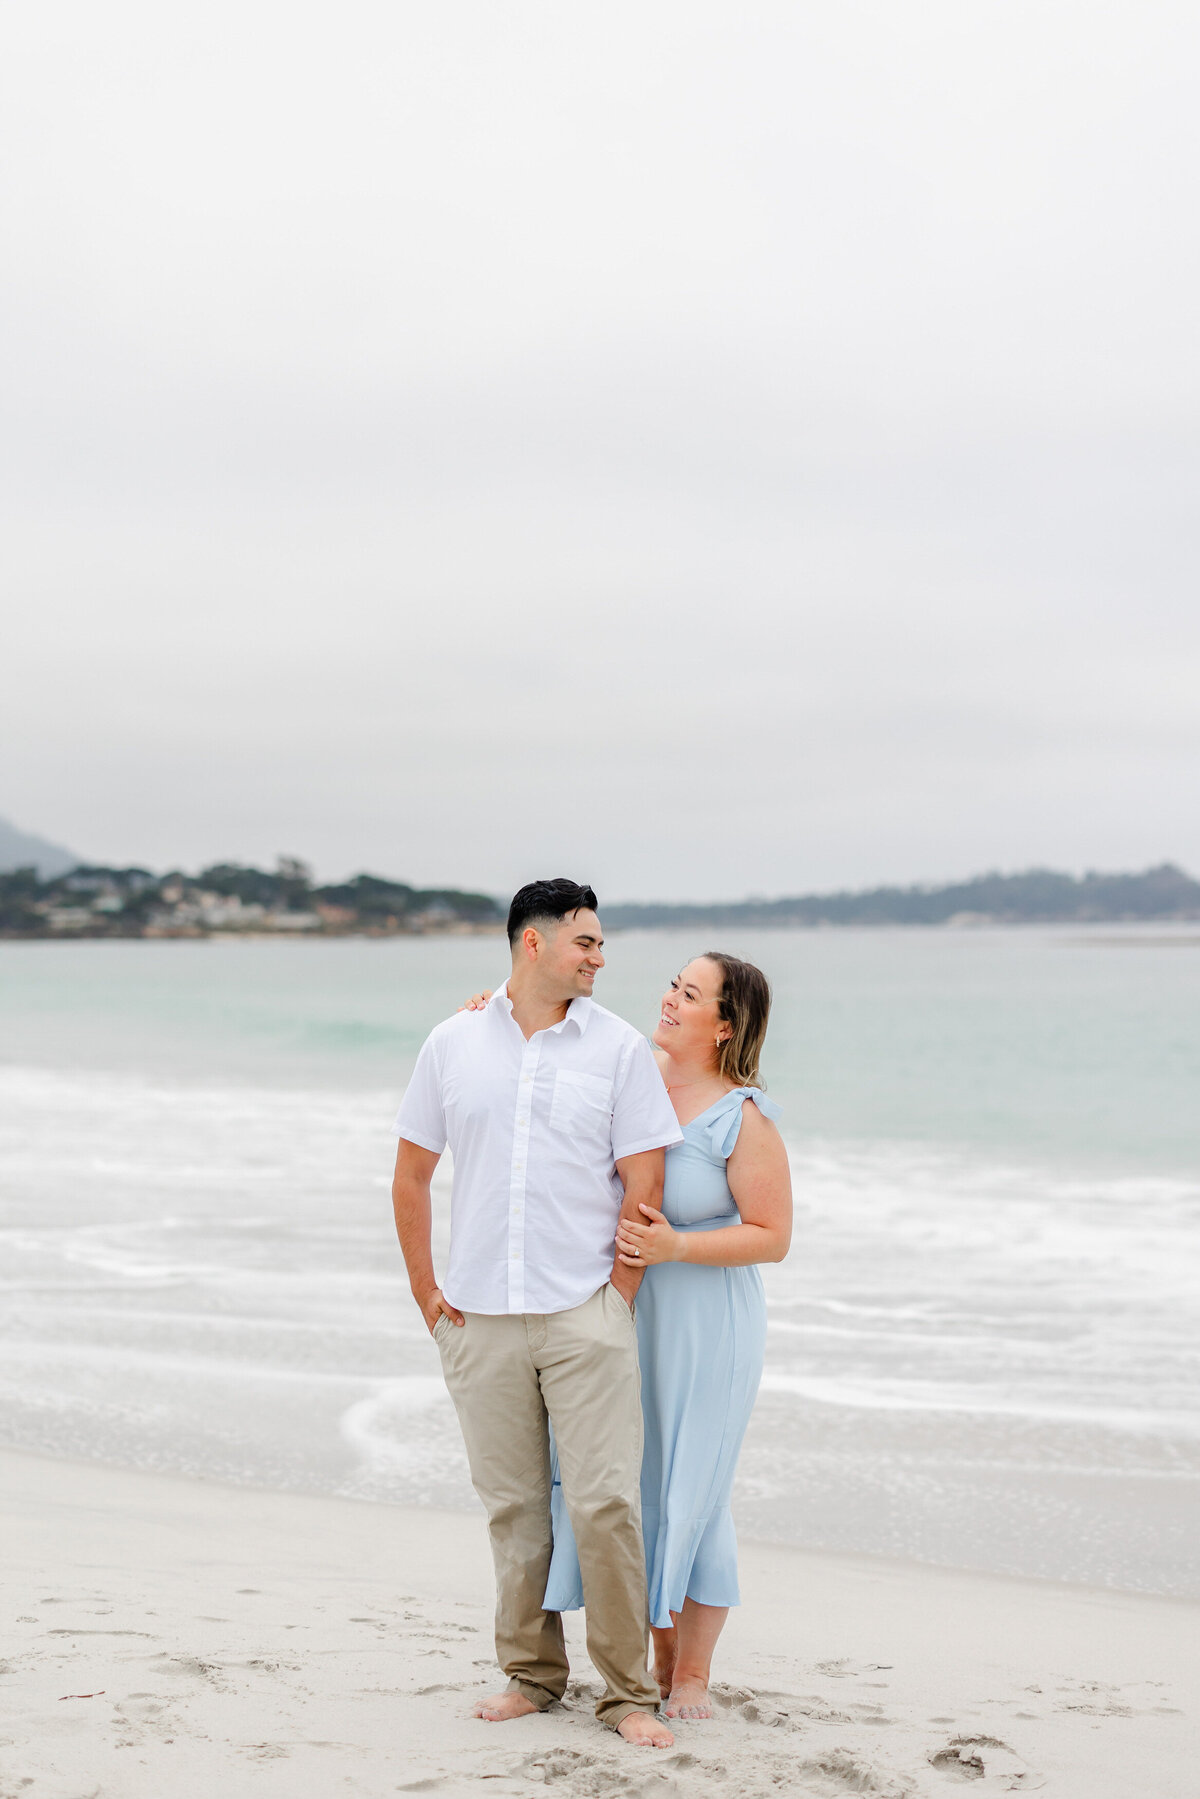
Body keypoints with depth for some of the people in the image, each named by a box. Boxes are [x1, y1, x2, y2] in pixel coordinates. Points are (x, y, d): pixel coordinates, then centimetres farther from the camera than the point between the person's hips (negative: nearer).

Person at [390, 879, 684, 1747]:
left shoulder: (620, 1047, 1)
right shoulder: (453, 1043, 6)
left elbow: (644, 1184, 0)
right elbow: (412, 1172, 12)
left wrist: (616, 1299, -3)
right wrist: (426, 1291, 7)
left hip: (585, 1315, -2)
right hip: (481, 1317, 2)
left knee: (606, 1503, -6)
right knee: (512, 1504, 10)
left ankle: (629, 1691, 4)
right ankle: (532, 1673, 23)